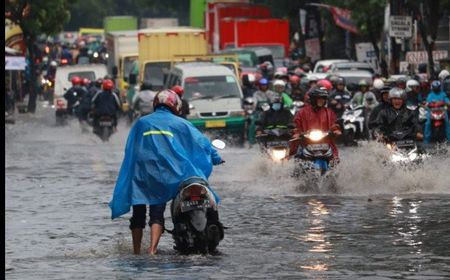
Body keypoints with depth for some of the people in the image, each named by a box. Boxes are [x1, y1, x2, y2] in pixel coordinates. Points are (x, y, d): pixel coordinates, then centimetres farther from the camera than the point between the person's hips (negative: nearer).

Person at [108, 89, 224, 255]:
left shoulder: (141, 123, 13)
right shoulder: (180, 124, 7)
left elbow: (130, 150, 16)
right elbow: (200, 141, 10)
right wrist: (216, 158, 22)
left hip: (140, 175, 2)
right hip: (166, 175, -2)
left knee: (139, 214, 10)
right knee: (157, 214, -3)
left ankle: (136, 252, 13)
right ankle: (152, 250, -20)